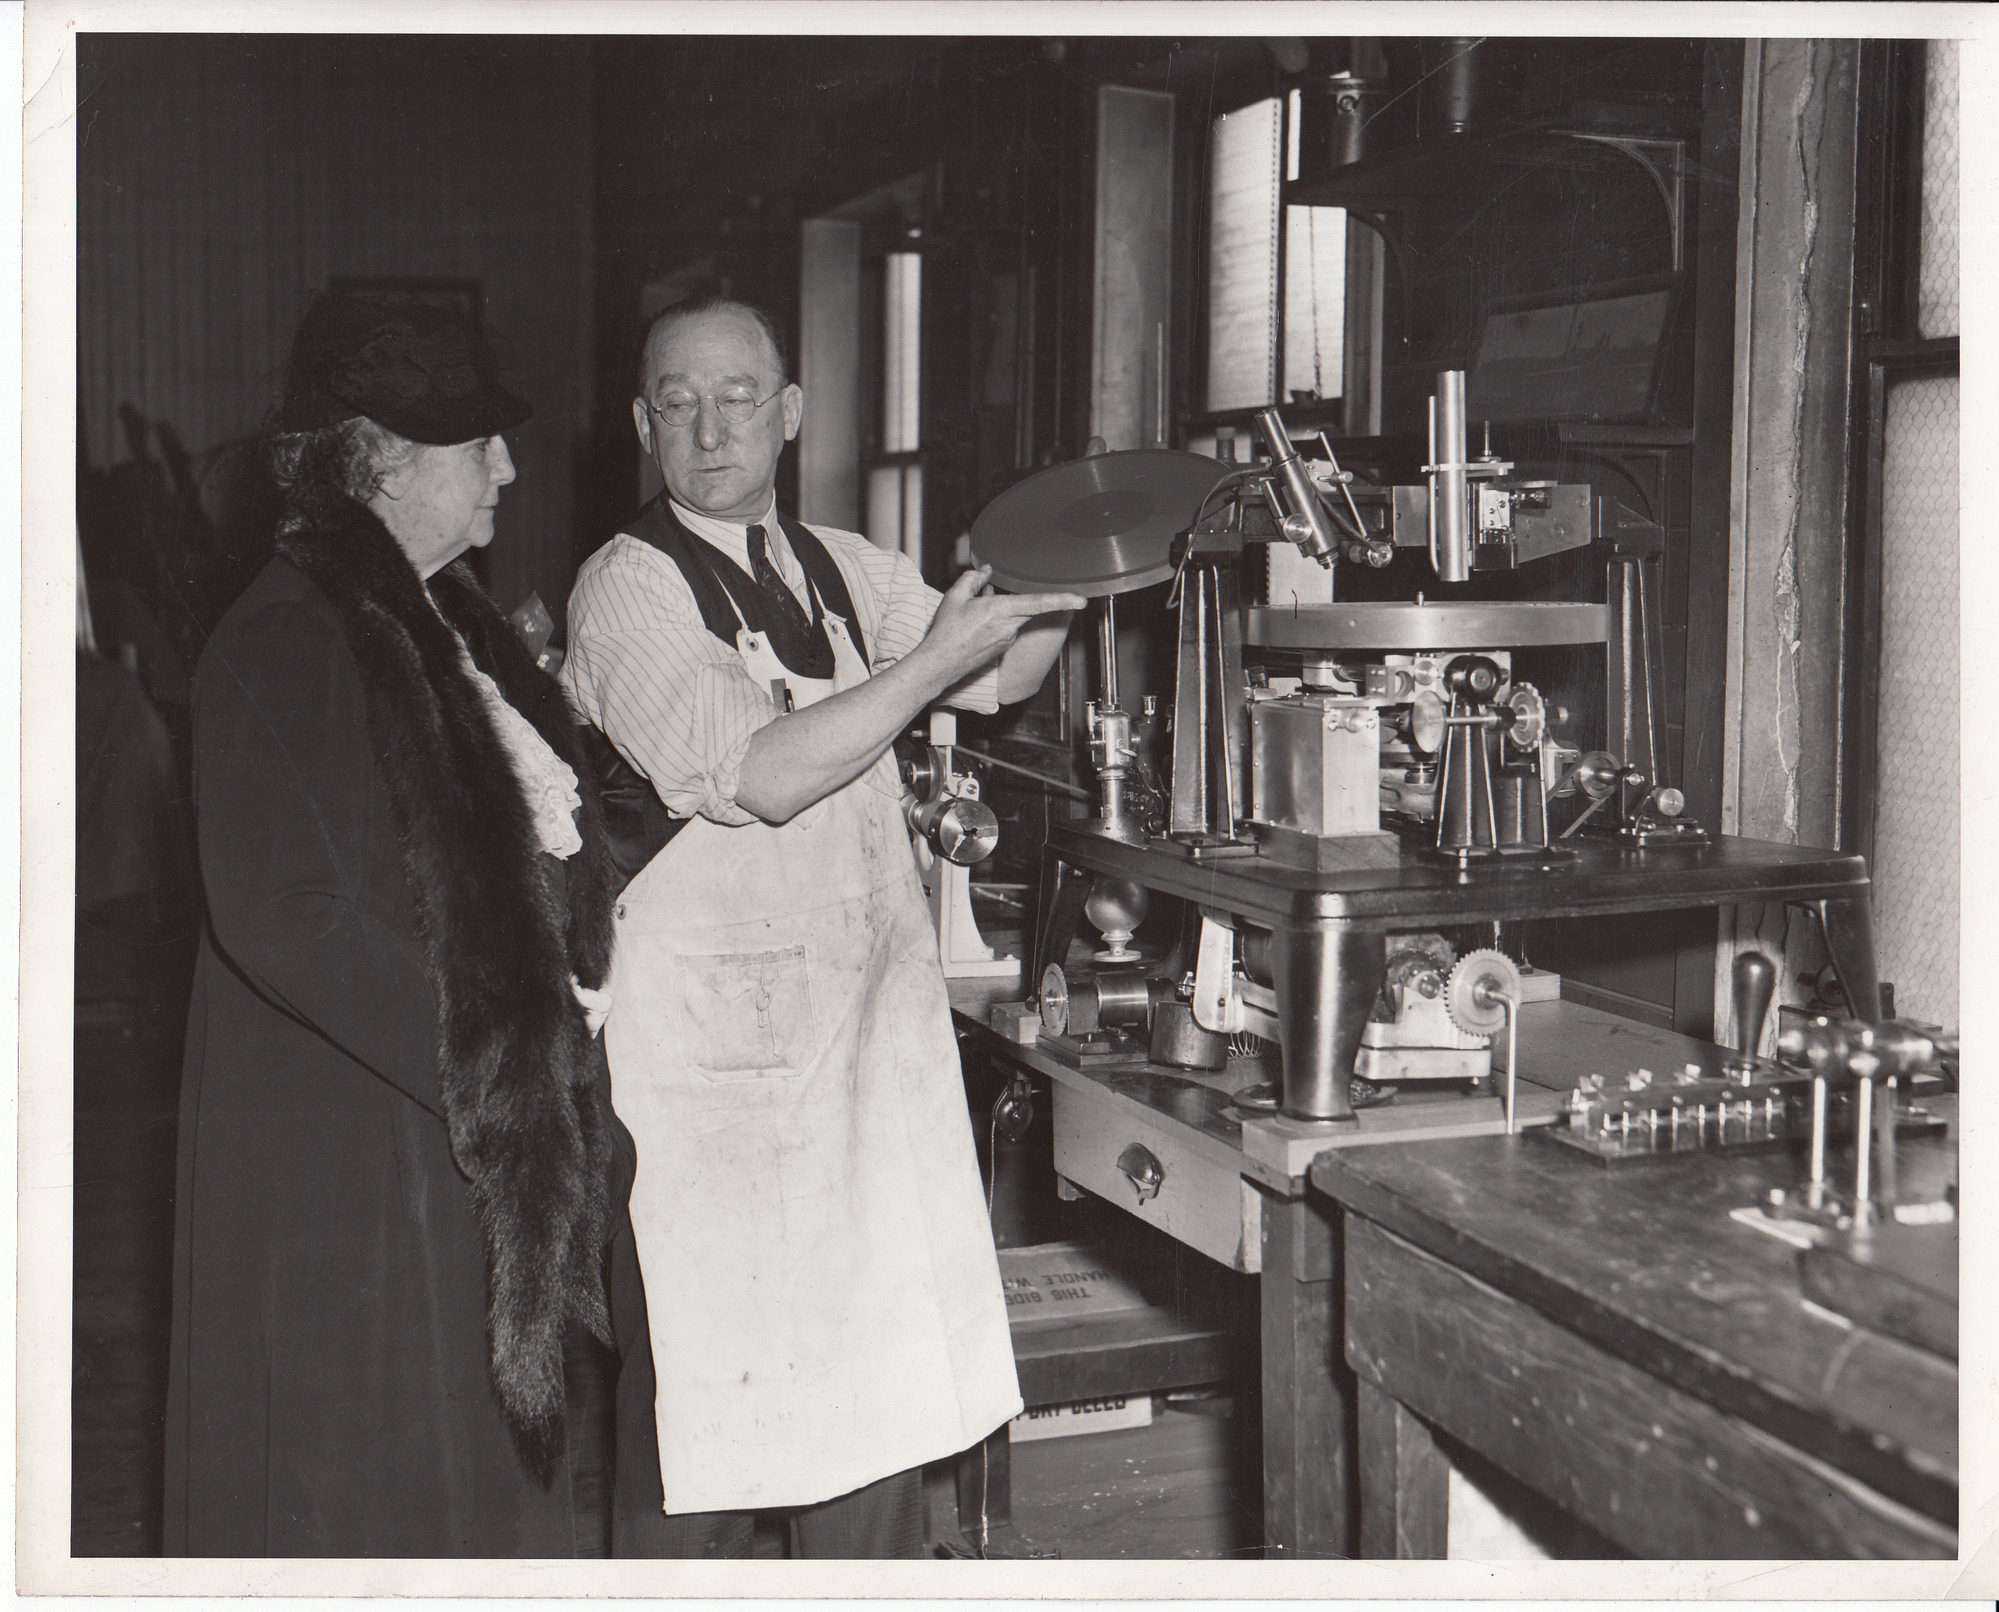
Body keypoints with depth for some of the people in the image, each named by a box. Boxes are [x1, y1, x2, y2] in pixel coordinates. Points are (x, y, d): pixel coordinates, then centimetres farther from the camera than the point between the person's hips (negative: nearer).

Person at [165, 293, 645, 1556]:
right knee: (377, 1489, 5)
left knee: (507, 1467, 16)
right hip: (356, 1149, -8)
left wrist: (586, 972, -3)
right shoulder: (283, 645, -16)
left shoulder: (449, 625, 12)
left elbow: (556, 832, 18)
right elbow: (281, 921, -23)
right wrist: (498, 1050, -18)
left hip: (502, 1145, 8)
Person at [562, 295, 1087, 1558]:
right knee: (713, 1370, 2)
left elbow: (1000, 676, 16)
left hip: (874, 1010, 6)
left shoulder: (841, 569, 11)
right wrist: (932, 660, -20)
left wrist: (1067, 585, -2)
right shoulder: (628, 586, -9)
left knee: (886, 1364, 12)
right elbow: (760, 775, -20)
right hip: (712, 1023, -6)